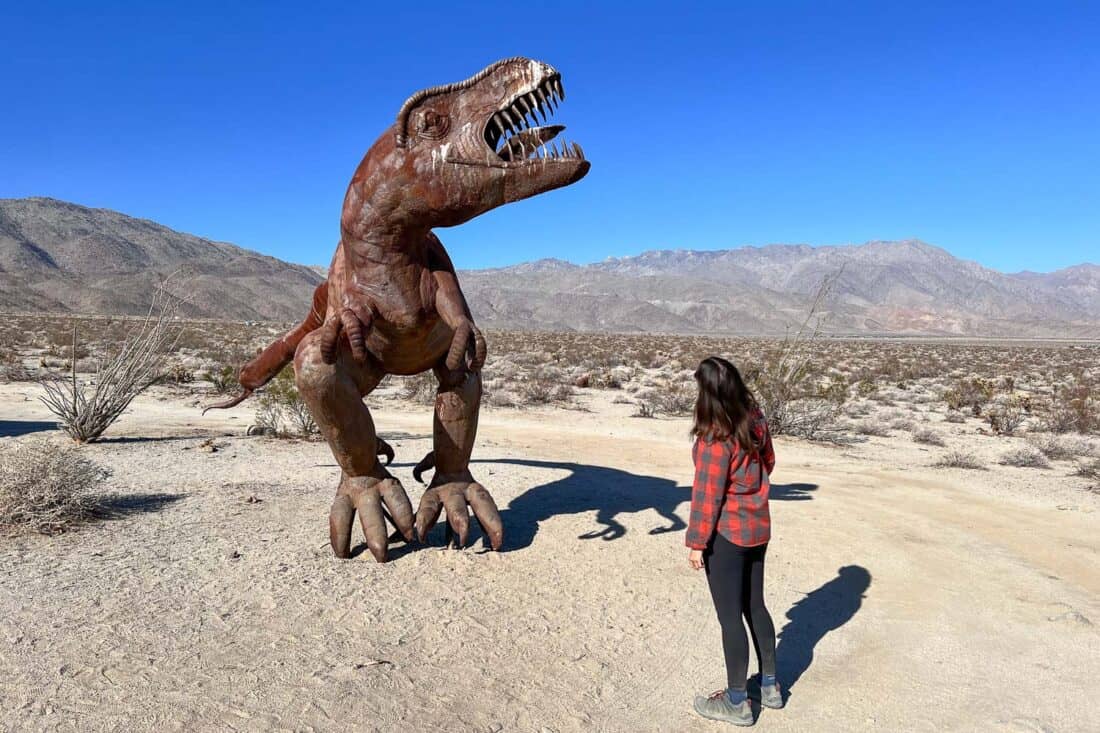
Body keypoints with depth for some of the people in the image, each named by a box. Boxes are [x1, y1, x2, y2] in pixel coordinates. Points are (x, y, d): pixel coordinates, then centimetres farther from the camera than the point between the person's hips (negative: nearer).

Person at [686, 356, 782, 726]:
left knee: (730, 616, 6)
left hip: (726, 535, -8)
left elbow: (707, 494, -20)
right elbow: (768, 461, 13)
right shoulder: (756, 419, -2)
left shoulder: (715, 438, -25)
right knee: (754, 606, 22)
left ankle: (737, 702, 20)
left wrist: (696, 542, -12)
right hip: (758, 526, 8)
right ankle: (769, 685, 36)